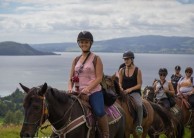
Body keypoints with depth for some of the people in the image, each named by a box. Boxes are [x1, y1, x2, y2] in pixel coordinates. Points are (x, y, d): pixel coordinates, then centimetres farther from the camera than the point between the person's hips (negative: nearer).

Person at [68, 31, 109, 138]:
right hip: (79, 93, 5)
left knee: (99, 112, -27)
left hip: (94, 92, -5)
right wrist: (70, 88, -9)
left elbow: (99, 78, -7)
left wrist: (88, 89, -21)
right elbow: (71, 78, 13)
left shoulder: (96, 59, 1)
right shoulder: (76, 60, 14)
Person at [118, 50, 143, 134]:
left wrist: (130, 89, -17)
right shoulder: (122, 70, 8)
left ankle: (139, 125, -24)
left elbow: (139, 84, -4)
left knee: (139, 105, -30)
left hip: (135, 92, -3)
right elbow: (119, 82, 9)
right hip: (124, 92, 3)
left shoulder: (137, 70, -1)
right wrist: (120, 88, -14)